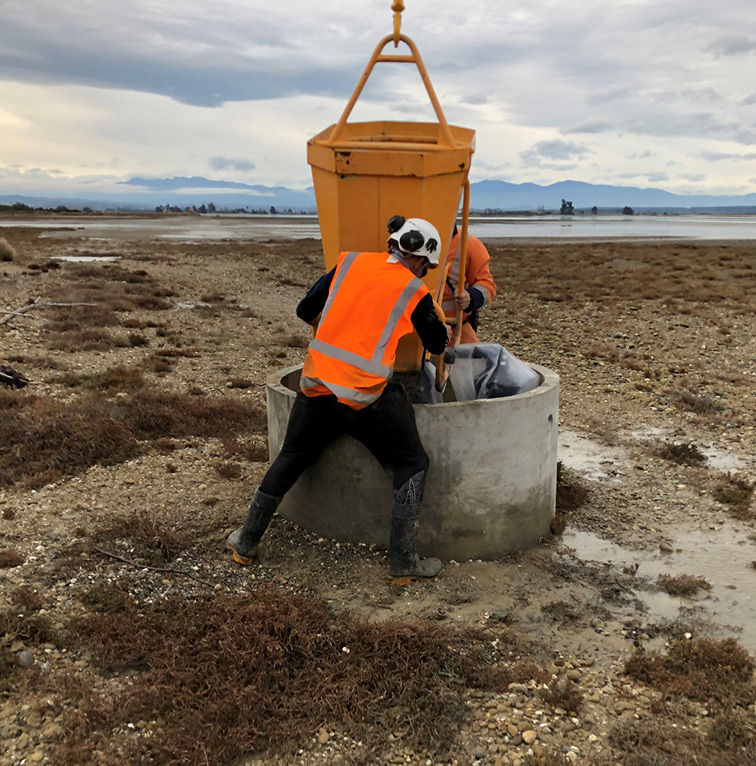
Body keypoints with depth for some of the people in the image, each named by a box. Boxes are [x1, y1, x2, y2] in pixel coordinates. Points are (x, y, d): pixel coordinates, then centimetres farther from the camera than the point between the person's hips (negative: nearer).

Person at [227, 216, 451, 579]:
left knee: (289, 460, 21)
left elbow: (305, 310, 12)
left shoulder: (349, 262, 7)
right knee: (411, 466, 12)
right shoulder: (414, 292, 0)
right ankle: (403, 560, 10)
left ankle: (246, 542, 30)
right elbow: (437, 344, 15)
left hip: (316, 386, 4)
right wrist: (446, 331, 38)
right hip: (367, 399, -4)